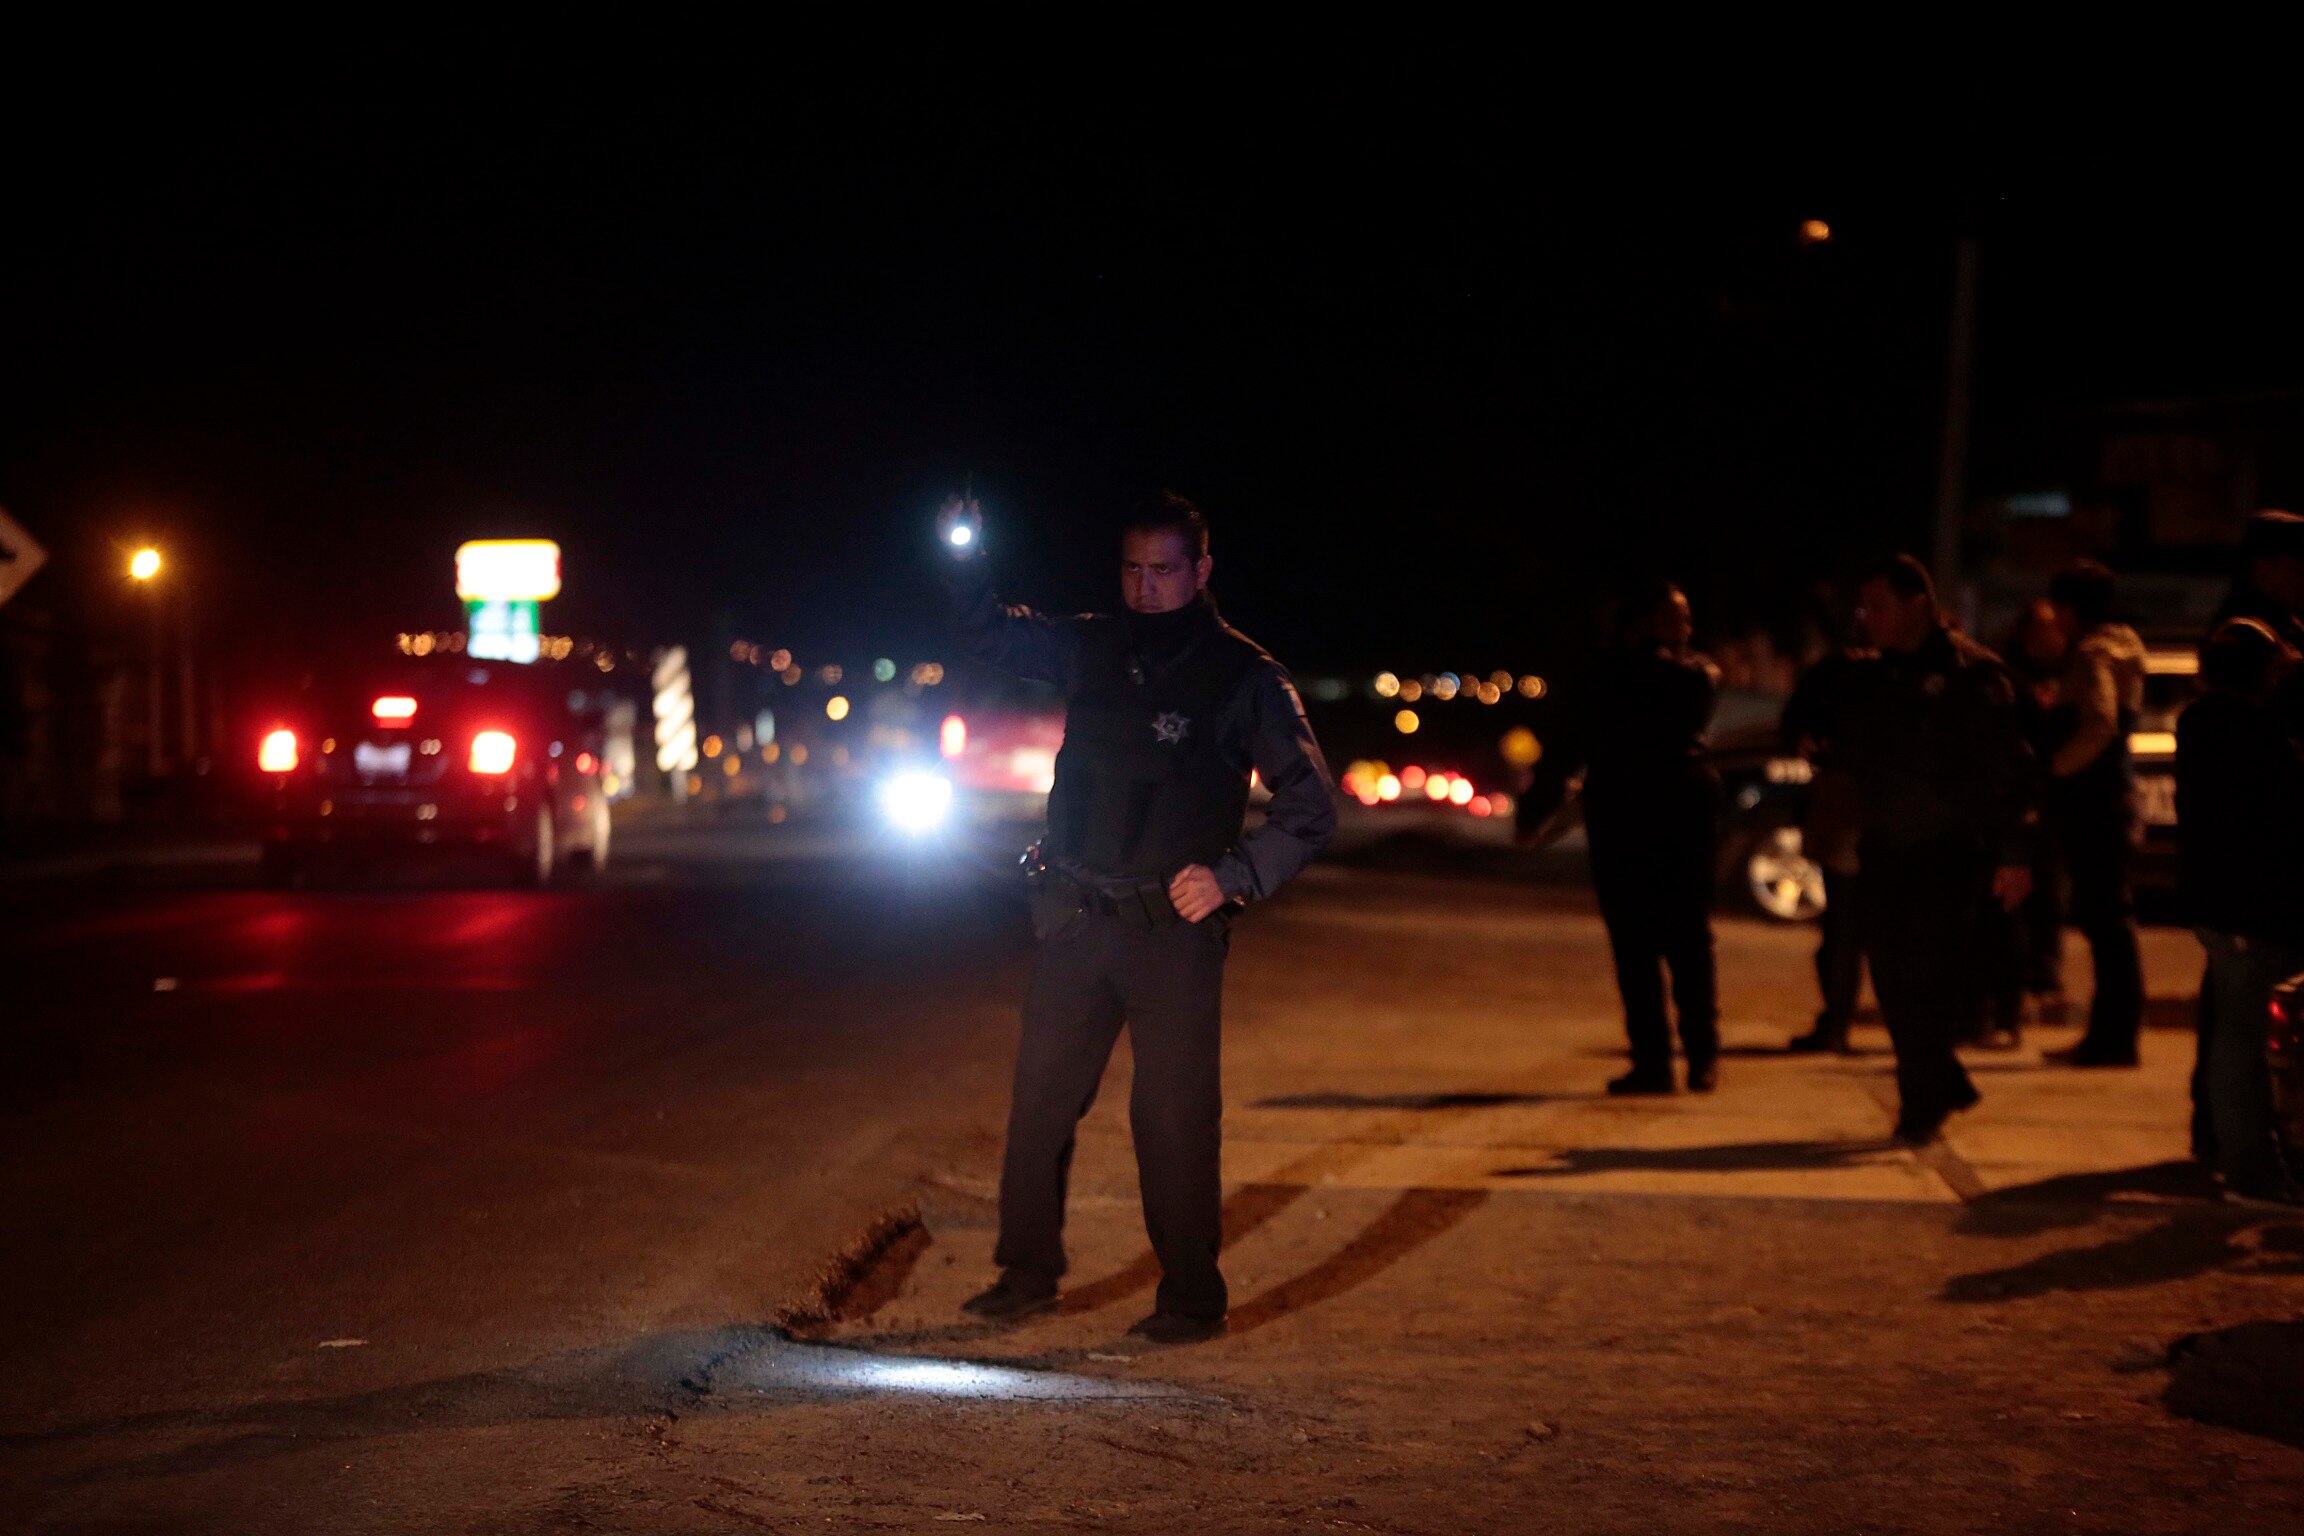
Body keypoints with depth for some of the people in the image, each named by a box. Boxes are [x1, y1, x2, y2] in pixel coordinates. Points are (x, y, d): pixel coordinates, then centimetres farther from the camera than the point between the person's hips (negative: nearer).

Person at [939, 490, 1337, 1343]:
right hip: (1076, 920, 4)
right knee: (1039, 1099, 7)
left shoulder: (1245, 677, -3)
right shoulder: (1092, 648, 8)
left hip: (1174, 930, -4)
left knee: (1175, 1117, -2)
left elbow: (1309, 807, -2)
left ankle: (1191, 1298, 7)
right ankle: (1027, 1274, 20)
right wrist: (965, 561, 1)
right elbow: (991, 636, 21)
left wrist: (1233, 874, -15)